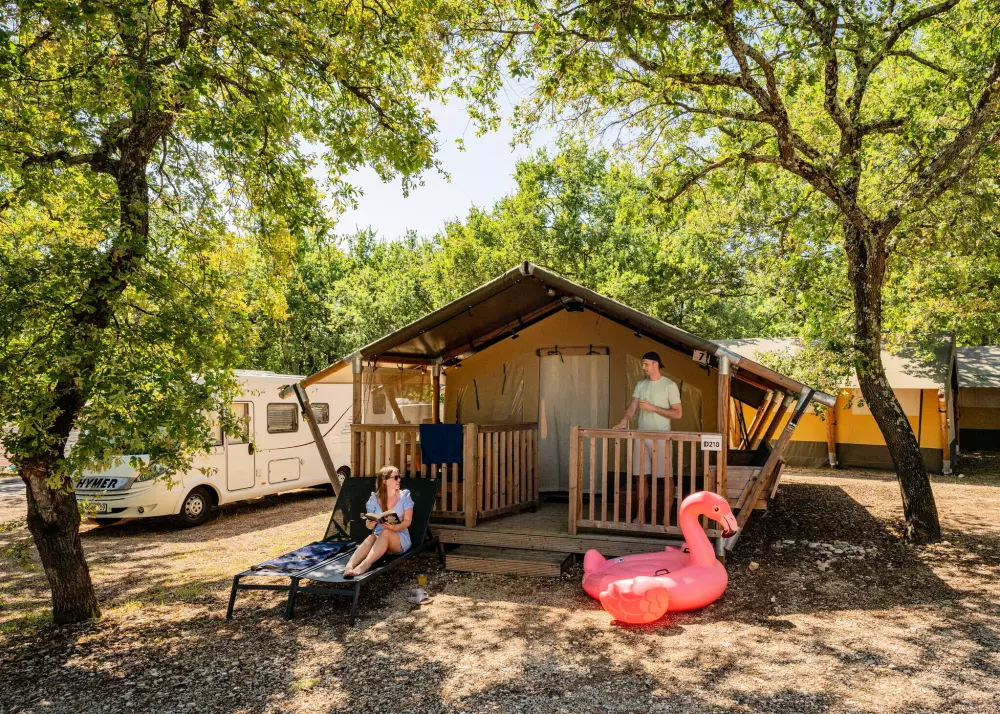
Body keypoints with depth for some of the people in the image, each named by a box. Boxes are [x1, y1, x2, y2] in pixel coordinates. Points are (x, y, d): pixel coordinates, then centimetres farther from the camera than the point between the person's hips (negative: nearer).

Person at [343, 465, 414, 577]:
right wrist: (371, 523, -21)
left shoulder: (404, 496, 1)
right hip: (379, 539, 2)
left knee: (386, 533, -36)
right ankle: (349, 566, -56)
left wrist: (395, 527, -25)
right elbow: (369, 525, 5)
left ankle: (364, 566, -54)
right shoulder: (375, 499, 4)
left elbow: (408, 521, -4)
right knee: (371, 537, -34)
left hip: (400, 539, -1)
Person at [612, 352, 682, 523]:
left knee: (666, 477, -1)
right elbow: (632, 406, -1)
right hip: (641, 436, 5)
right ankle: (640, 514, 15)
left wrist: (653, 408, -15)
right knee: (641, 476, 7)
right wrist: (624, 421, -21)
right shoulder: (640, 385, 10)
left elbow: (678, 413, -9)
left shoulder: (670, 385, -6)